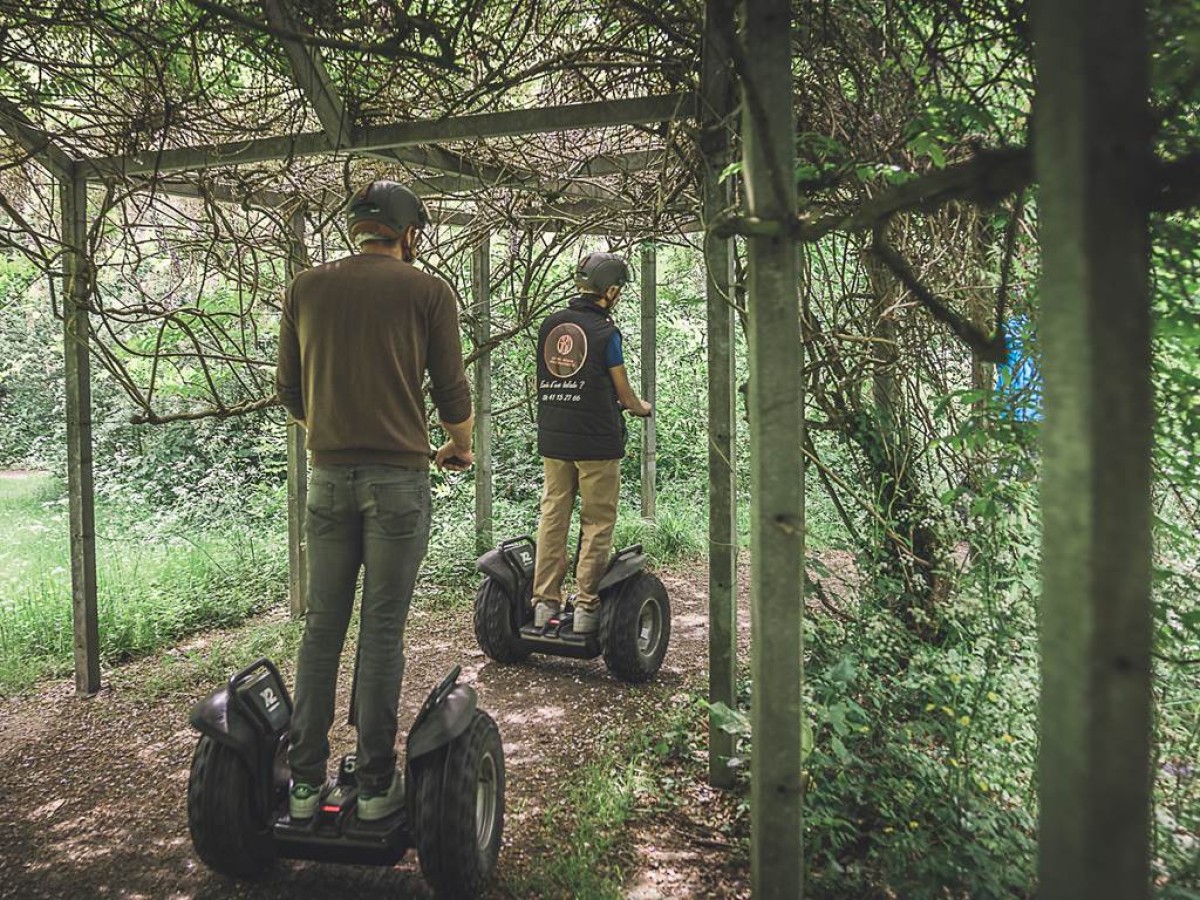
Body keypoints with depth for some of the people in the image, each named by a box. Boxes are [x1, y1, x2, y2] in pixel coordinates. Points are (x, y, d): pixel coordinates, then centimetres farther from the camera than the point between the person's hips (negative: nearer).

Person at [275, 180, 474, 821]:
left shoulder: (306, 287, 8)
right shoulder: (427, 291, -2)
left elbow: (289, 391, 11)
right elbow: (451, 392, -1)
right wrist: (459, 450, 18)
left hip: (328, 477, 3)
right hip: (398, 479, -3)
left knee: (322, 625, 11)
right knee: (383, 629, 4)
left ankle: (305, 781, 19)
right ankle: (376, 783, 14)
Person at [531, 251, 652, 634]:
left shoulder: (550, 325, 7)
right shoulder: (605, 331, -9)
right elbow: (622, 391, -1)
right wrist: (641, 408, 20)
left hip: (553, 439, 5)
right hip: (597, 441, -5)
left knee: (552, 516, 11)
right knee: (597, 523, 3)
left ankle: (545, 603, 13)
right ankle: (586, 606, 5)